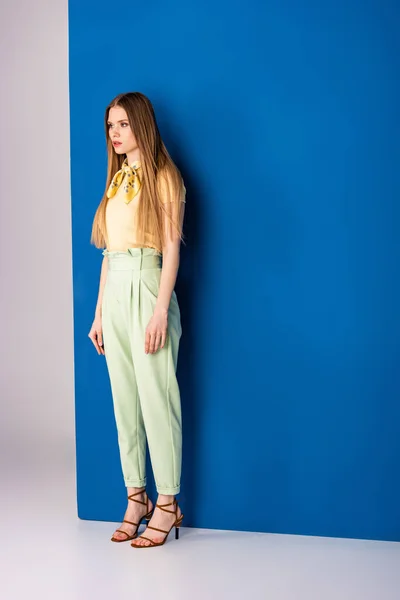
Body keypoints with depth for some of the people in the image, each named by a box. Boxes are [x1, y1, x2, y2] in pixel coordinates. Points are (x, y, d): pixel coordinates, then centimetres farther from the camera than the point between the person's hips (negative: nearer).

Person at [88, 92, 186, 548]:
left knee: (156, 399, -5)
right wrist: (99, 313, 14)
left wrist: (160, 311, -17)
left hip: (146, 289, -7)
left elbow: (172, 247, -10)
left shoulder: (163, 176, -2)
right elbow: (107, 251, 17)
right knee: (124, 401, 8)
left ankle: (167, 503, 5)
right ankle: (136, 497, 17)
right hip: (114, 292, 7)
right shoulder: (116, 180, 18)